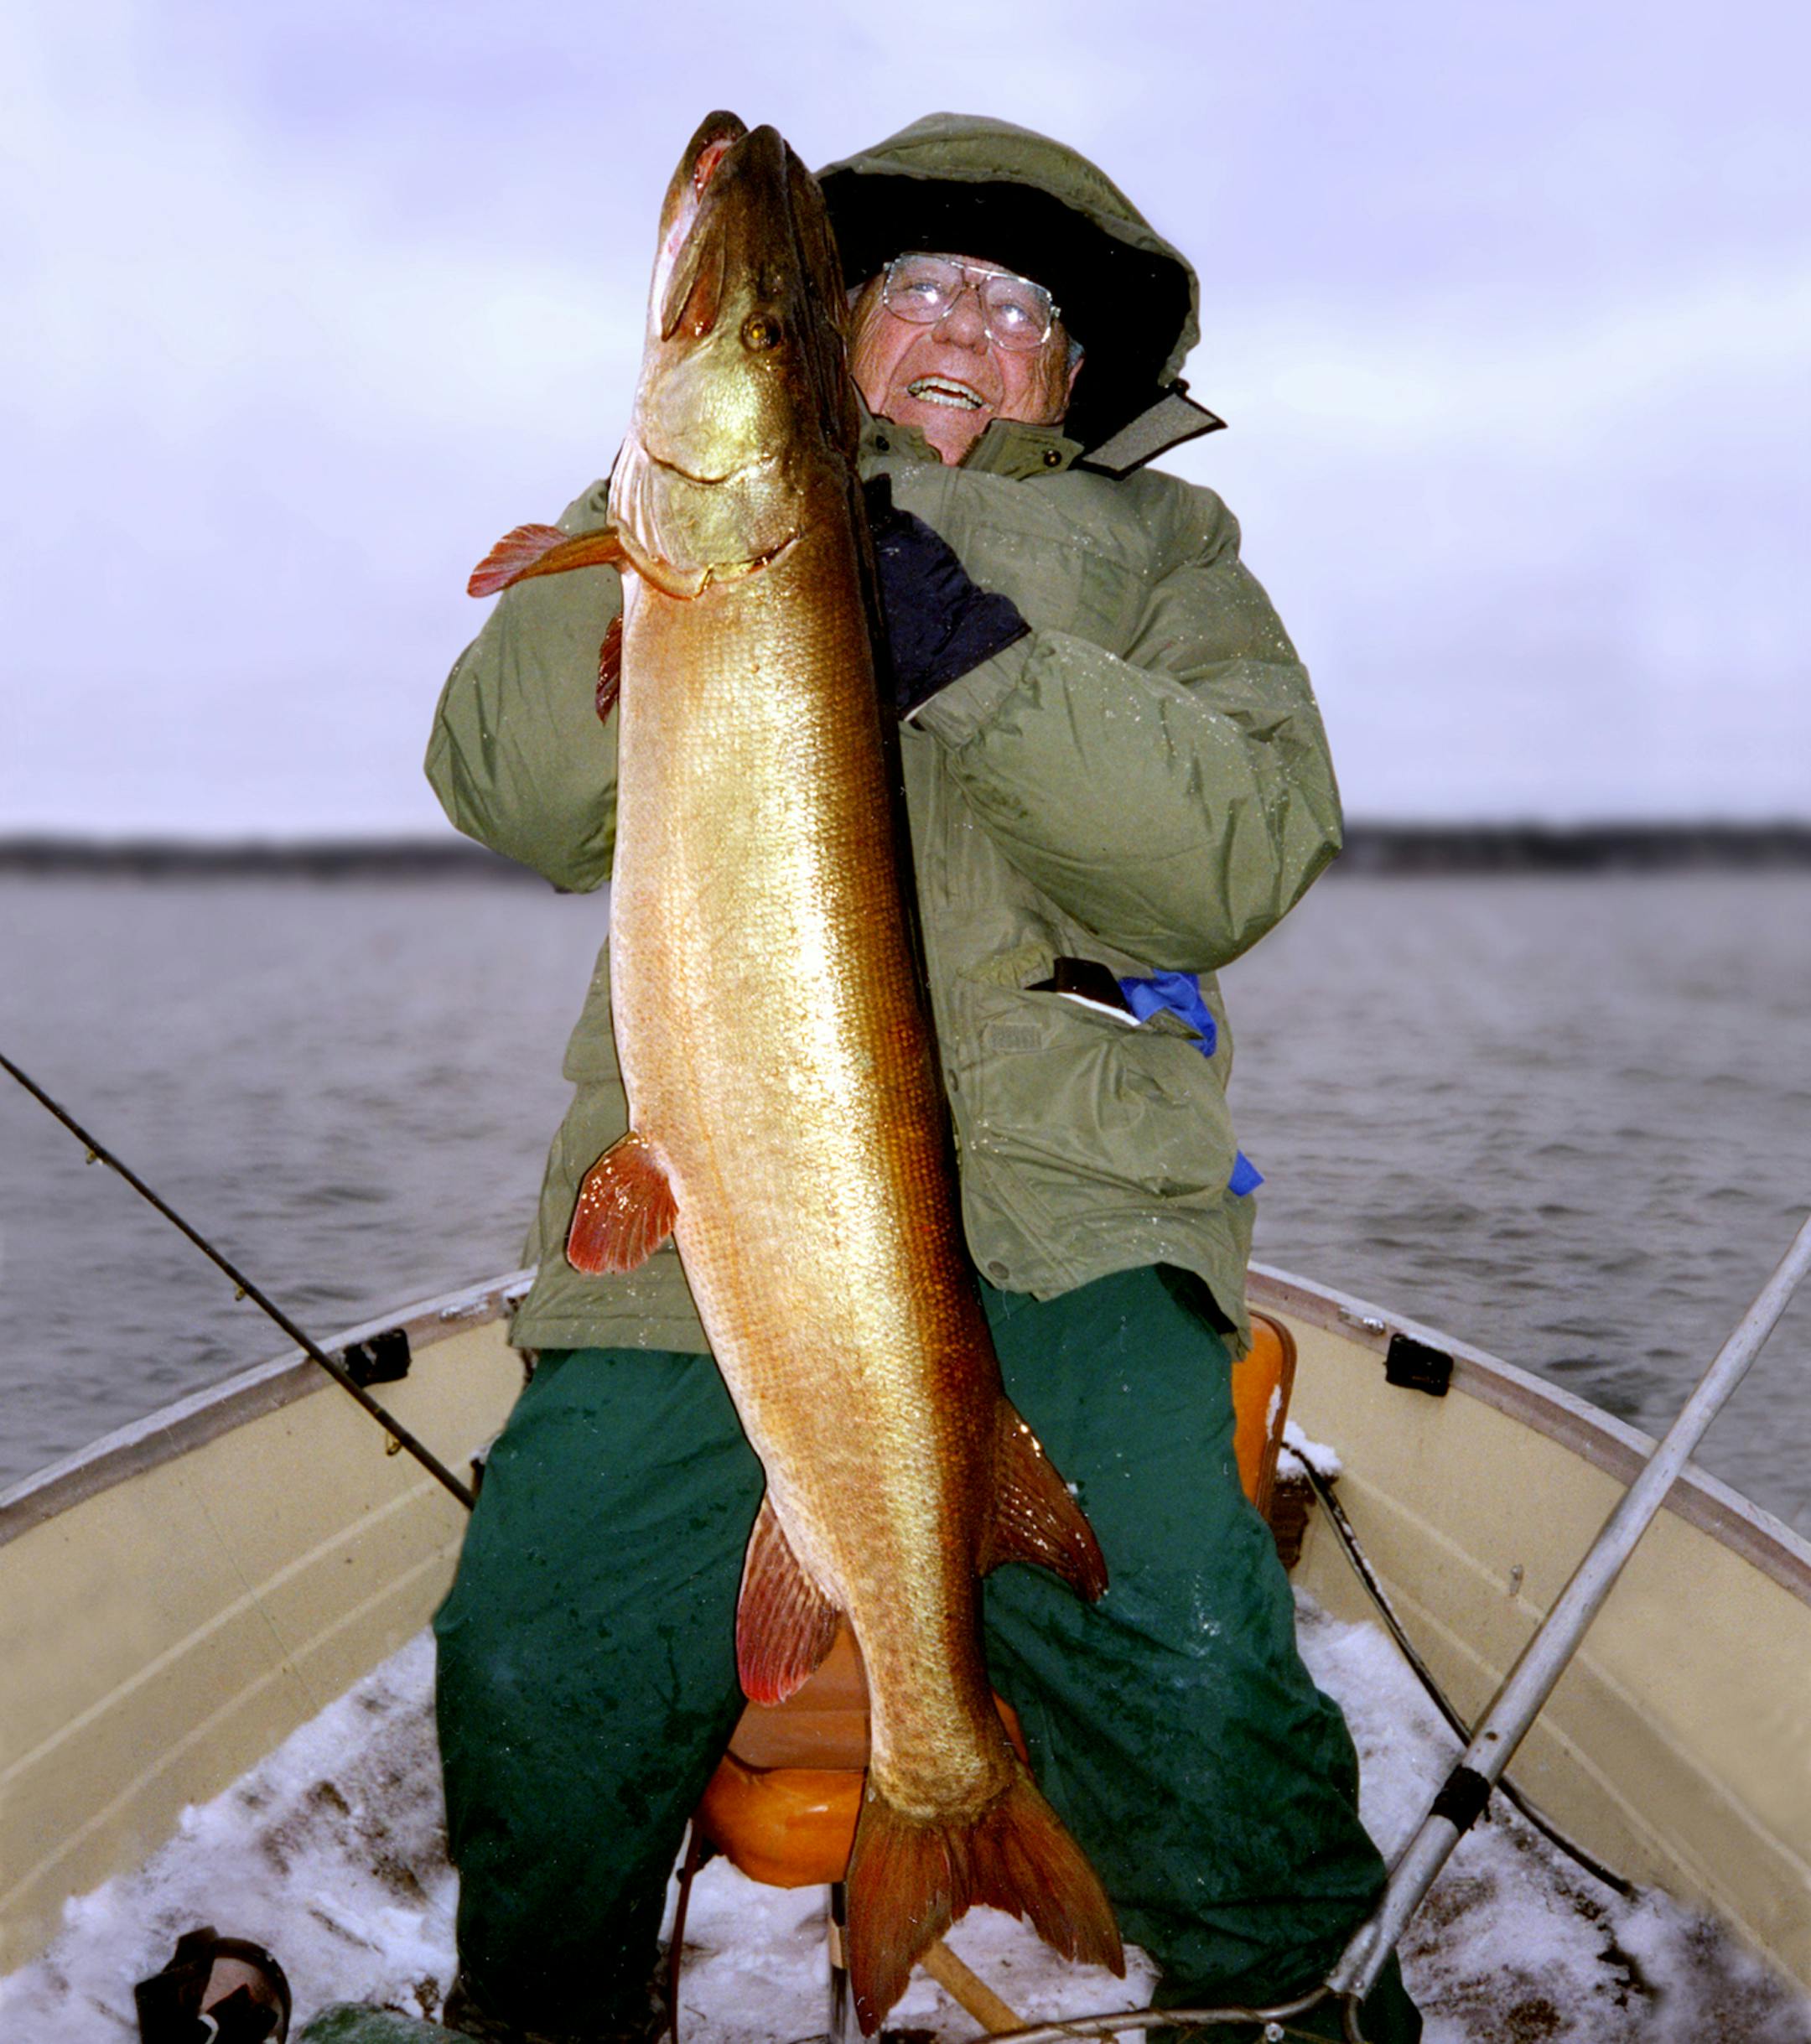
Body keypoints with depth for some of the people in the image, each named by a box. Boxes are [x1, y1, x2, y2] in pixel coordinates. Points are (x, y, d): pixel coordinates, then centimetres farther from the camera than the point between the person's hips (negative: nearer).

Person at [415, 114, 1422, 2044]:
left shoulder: (1156, 548, 17)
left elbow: (1242, 852, -2)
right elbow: (515, 795, 5)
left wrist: (978, 655, -15)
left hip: (1054, 1218, -1)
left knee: (1185, 1674, -20)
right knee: (539, 1683, -13)